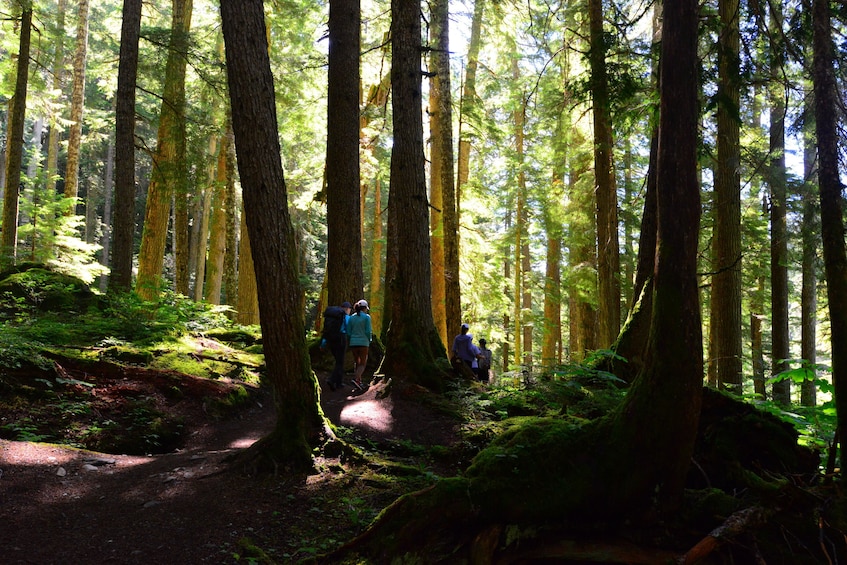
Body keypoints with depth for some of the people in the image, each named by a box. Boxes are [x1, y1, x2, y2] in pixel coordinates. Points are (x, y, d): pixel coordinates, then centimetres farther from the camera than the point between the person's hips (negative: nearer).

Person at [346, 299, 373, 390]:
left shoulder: (351, 317, 8)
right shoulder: (367, 317, -5)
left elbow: (348, 332, 6)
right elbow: (368, 331, -10)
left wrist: (349, 343, 16)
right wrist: (369, 341, 7)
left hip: (353, 343, 4)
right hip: (363, 343, -4)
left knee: (357, 363, 16)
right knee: (363, 364, 1)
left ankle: (359, 382, 16)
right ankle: (356, 379, -22)